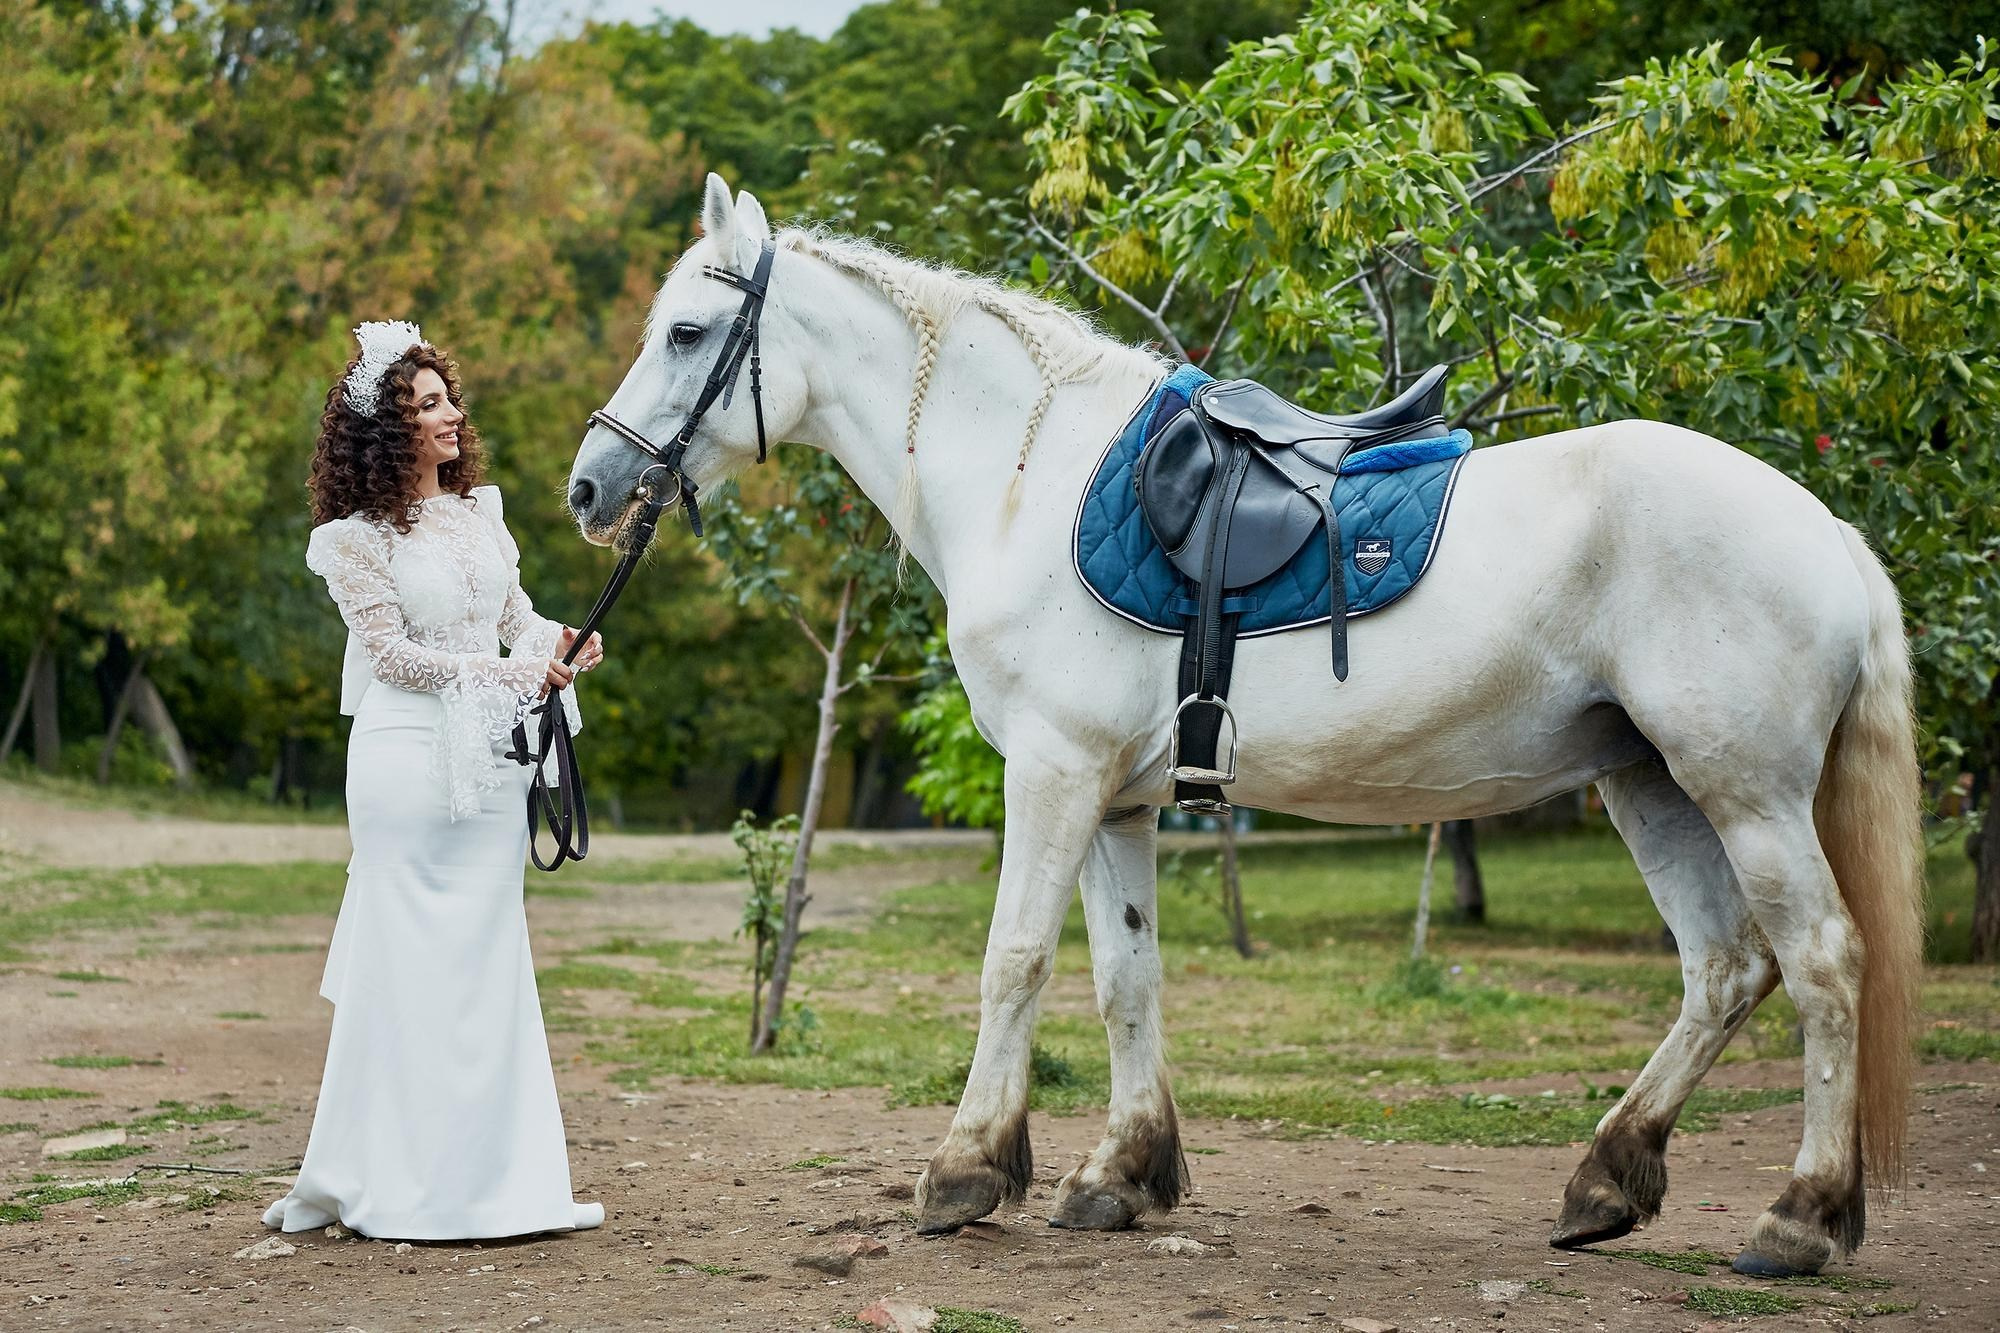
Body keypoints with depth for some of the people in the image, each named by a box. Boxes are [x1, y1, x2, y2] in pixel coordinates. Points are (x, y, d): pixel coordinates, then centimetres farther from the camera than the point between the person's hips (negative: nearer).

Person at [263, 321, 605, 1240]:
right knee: (412, 965, -3)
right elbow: (391, 653, -12)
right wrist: (510, 675, -18)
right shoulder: (356, 537, -6)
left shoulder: (478, 511, 13)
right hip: (411, 758, -6)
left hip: (491, 760, 7)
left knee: (490, 962, 9)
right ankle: (398, 1188, 6)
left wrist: (558, 648, -7)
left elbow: (516, 616, 15)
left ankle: (499, 1180, 15)